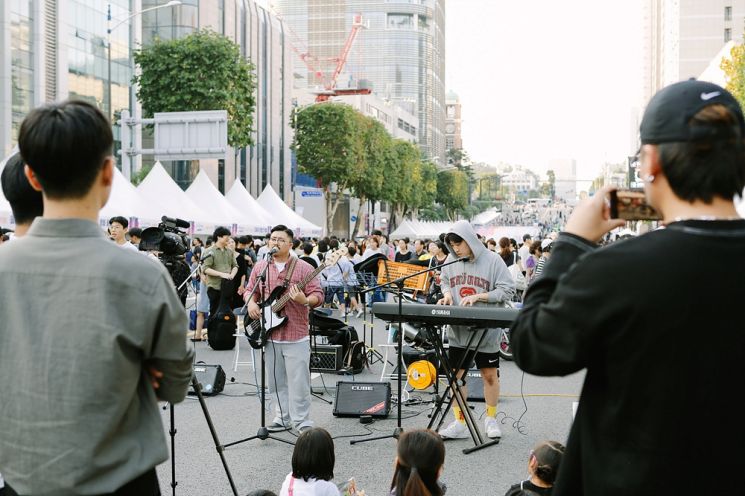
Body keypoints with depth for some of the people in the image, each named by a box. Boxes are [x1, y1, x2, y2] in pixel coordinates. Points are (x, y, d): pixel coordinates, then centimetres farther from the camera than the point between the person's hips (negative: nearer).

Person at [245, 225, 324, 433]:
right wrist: (251, 303, -5)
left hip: (296, 336, -4)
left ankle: (302, 422, 6)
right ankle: (282, 417, 27)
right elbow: (250, 290, 17)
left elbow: (318, 295, -6)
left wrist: (304, 300, -27)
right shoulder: (260, 267, 8)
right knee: (276, 381, 13)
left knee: (299, 382, -4)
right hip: (270, 335, 4)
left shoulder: (303, 268, -5)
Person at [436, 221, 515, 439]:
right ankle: (460, 423, 12)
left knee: (490, 374, 8)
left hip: (486, 329, -3)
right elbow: (445, 281, 21)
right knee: (455, 374, 2)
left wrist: (477, 297, -18)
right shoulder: (451, 260, 4)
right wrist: (447, 294, -2)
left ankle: (491, 419, 26)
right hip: (458, 329, 3)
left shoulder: (492, 260, -9)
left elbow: (507, 290, -10)